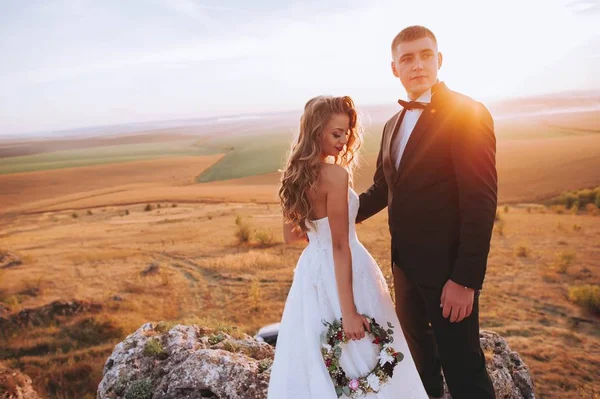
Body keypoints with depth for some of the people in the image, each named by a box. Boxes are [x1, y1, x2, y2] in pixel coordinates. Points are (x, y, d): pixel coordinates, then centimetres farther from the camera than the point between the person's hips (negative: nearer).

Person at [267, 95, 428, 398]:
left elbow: (291, 235, 12)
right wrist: (349, 311, -18)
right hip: (342, 276, -8)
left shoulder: (295, 174, 4)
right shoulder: (336, 174, -19)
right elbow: (340, 247, -21)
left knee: (318, 367, 20)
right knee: (362, 363, 10)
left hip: (312, 270, 8)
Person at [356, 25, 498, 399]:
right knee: (420, 358, 25)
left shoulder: (467, 113, -14)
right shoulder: (394, 124, 10)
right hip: (406, 263, 8)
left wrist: (465, 279, -21)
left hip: (448, 267, -7)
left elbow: (481, 202, -19)